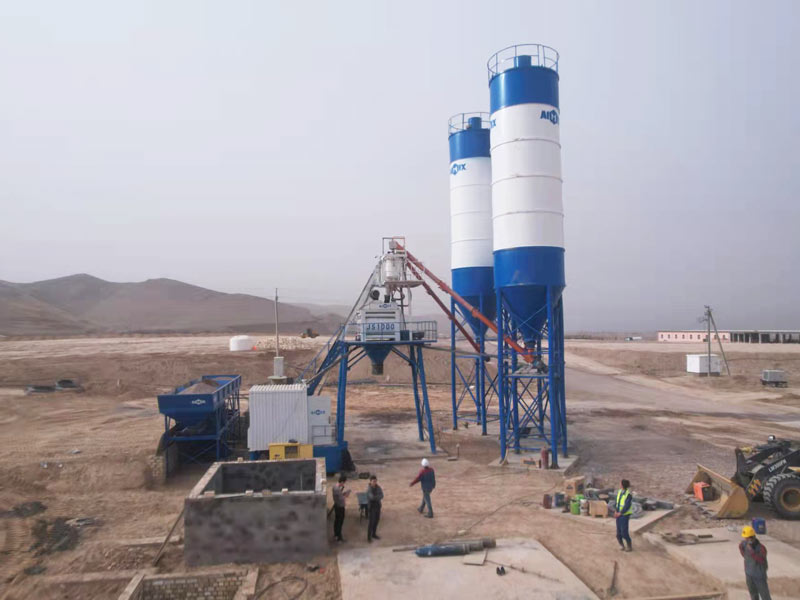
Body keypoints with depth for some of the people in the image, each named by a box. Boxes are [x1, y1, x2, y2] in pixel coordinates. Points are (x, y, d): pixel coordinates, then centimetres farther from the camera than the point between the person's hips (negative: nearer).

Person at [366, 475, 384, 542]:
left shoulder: (378, 487, -1)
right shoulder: (369, 488, -18)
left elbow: (382, 496, -9)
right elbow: (372, 497, -27)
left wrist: (375, 497, -23)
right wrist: (378, 497, -12)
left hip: (378, 506, 6)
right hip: (371, 506, -6)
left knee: (377, 520, 13)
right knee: (371, 521, -3)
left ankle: (374, 534, 29)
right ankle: (369, 536, 7)